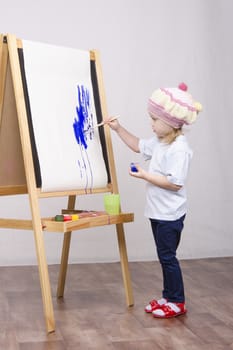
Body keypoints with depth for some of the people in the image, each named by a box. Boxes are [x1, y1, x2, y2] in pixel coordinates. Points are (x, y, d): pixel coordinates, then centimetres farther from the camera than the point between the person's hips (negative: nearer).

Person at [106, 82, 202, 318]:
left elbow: (175, 183, -28)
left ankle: (177, 302, 12)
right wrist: (118, 129, 14)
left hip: (170, 214, -9)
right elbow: (138, 146, 24)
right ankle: (168, 296, 28)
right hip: (157, 211, 9)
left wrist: (144, 175, -24)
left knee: (167, 256, -1)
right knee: (164, 255, 16)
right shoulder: (159, 141, 6)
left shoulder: (179, 148, -23)